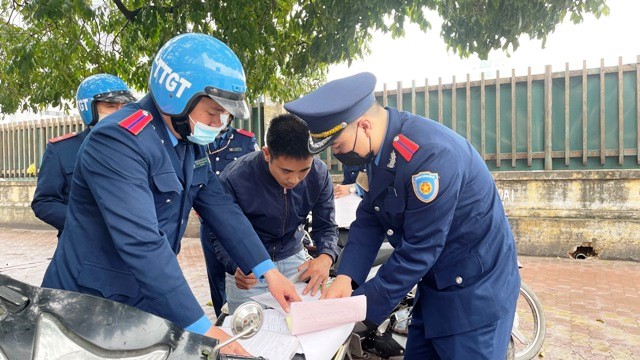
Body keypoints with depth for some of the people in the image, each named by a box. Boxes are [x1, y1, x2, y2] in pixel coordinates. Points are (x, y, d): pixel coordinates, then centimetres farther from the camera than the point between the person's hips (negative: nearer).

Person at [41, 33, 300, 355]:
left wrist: (268, 271, -9)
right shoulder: (118, 141, -26)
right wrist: (201, 328, -34)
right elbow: (142, 244, -33)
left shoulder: (191, 142, 2)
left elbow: (219, 206, -1)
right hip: (91, 305, -7)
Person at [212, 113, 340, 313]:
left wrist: (326, 257, -31)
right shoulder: (234, 179, -27)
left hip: (293, 259, 3)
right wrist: (236, 267, -39)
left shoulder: (319, 174, -17)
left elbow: (325, 226, -9)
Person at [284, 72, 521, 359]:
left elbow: (418, 250, -27)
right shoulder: (379, 146, -3)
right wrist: (346, 276, -14)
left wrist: (361, 306, -19)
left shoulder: (430, 154, -30)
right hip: (435, 284, 8)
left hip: (475, 292, -8)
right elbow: (369, 218, 0)